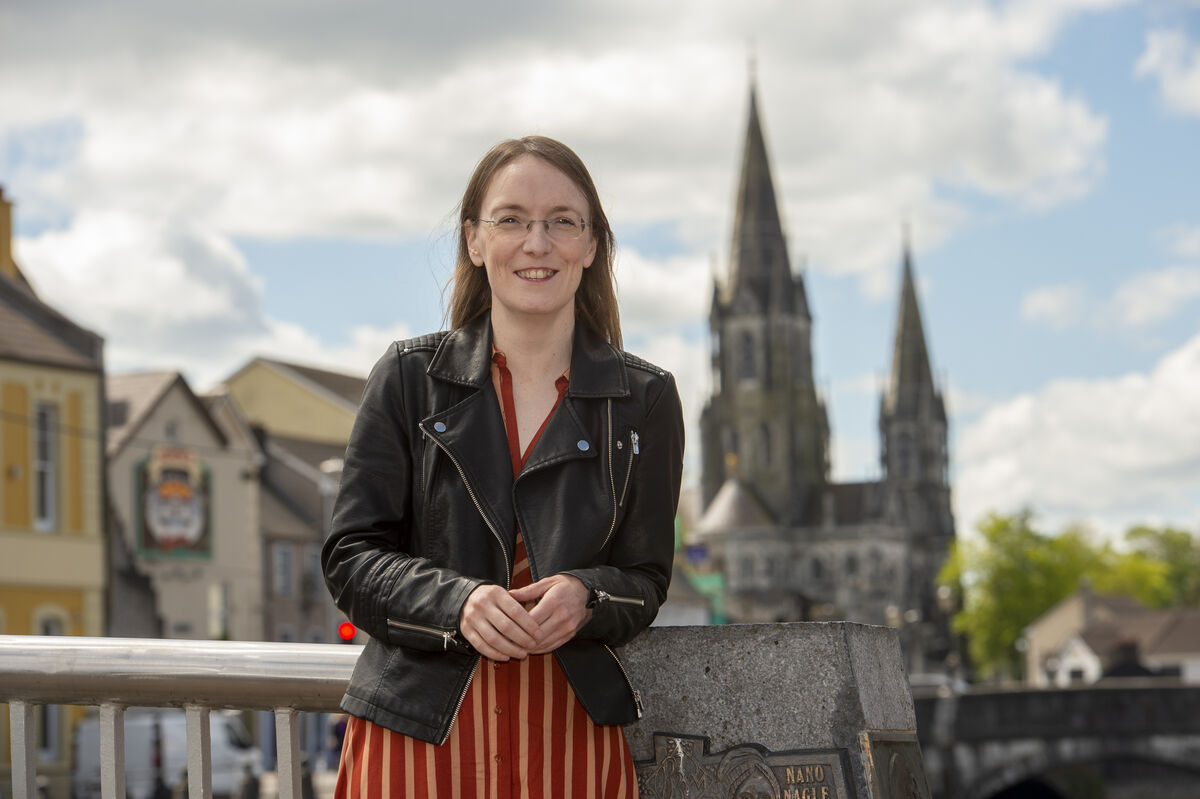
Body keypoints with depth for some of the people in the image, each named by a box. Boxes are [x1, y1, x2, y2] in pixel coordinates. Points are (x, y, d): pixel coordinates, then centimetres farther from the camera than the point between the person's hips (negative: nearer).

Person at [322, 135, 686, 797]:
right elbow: (352, 558, 1)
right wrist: (456, 601, -18)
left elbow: (645, 578, 9)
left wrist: (585, 597, -14)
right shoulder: (408, 377, 3)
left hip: (572, 735, 1)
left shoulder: (645, 399, 6)